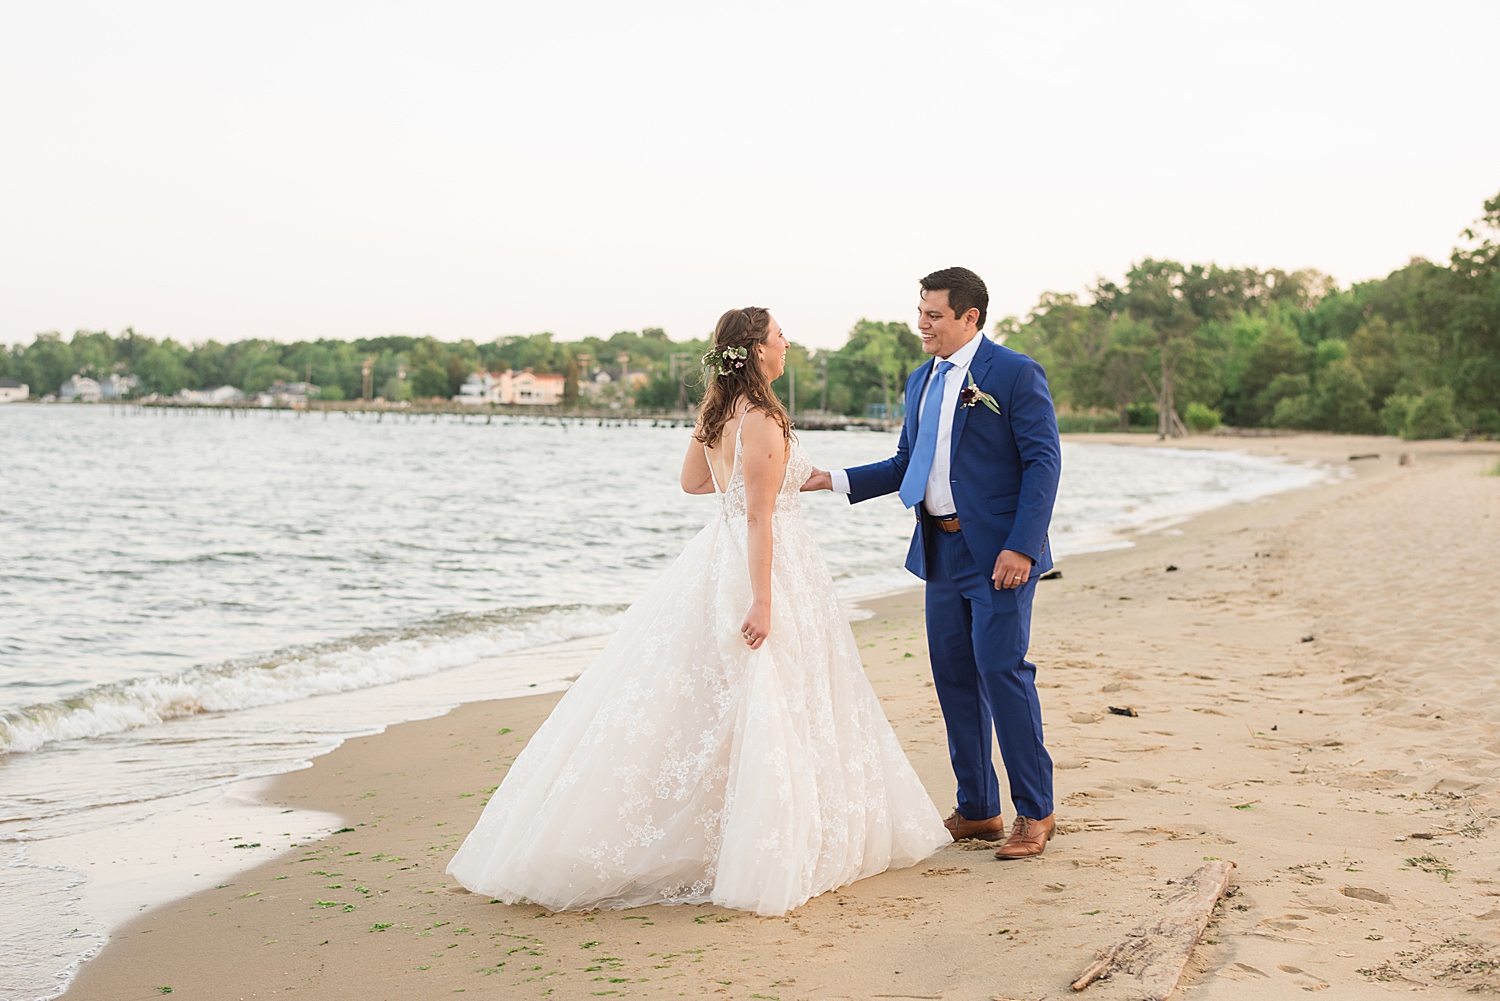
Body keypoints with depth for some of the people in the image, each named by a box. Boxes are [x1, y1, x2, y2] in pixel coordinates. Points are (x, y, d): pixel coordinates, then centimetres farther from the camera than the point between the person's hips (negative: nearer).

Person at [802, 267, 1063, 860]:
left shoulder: (1015, 374, -8)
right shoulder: (921, 381, 15)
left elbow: (1043, 462, -12)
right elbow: (907, 464, 19)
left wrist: (1021, 547, -19)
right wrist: (834, 480, 7)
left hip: (998, 553, -7)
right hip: (941, 549, 8)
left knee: (1002, 671, -8)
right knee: (953, 676, 9)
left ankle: (1034, 812, 6)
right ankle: (977, 810, 20)